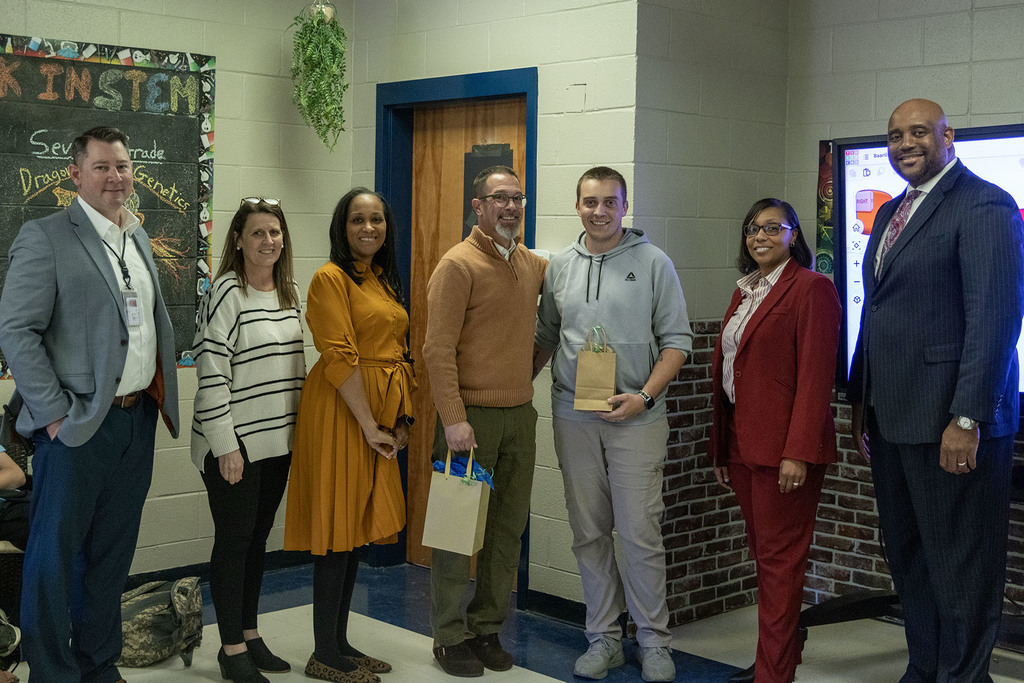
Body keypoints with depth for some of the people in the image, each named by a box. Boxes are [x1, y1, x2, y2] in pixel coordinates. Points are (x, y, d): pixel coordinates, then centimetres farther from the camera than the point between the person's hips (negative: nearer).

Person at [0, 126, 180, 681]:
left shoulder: (138, 238, 14)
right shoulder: (45, 237, -9)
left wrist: (158, 390, 10)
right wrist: (54, 413, -15)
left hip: (138, 418, 7)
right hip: (78, 425, -7)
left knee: (112, 554, 15)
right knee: (54, 554, 3)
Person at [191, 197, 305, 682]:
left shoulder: (290, 293, 11)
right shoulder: (226, 293, -13)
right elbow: (211, 372, -17)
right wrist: (226, 445, -19)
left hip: (278, 441, 7)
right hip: (234, 444, -7)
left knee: (258, 537, 15)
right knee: (234, 540, 1)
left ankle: (250, 634, 27)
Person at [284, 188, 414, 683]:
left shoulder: (385, 280, 17)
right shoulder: (331, 278, -9)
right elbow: (340, 358, -17)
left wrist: (403, 417, 9)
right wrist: (369, 425, -18)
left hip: (381, 414, 8)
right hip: (342, 410, -8)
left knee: (357, 529, 13)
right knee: (337, 529, -3)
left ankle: (340, 641, 22)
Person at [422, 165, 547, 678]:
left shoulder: (534, 265, 11)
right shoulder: (458, 265, -9)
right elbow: (438, 349, -14)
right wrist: (454, 419, -19)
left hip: (520, 414, 6)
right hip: (471, 415, -6)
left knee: (508, 527, 11)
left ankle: (487, 628, 23)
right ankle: (449, 637, 13)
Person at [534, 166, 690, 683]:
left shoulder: (653, 263, -1)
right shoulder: (559, 266, 9)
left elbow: (677, 340, -2)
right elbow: (546, 336, 17)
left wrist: (645, 396, -13)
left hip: (636, 419, -3)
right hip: (573, 417, 4)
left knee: (640, 533, -4)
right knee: (589, 533, 9)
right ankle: (604, 638, 20)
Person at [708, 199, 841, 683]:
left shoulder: (812, 288, -8)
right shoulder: (744, 291, 17)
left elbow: (816, 375, -14)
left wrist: (798, 452, -20)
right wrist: (720, 448, 14)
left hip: (783, 445, -8)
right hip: (742, 443, 8)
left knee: (779, 557, -4)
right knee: (763, 553, 13)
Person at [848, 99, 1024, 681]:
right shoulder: (891, 213, 18)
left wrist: (967, 419, -21)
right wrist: (860, 399, 16)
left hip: (950, 421, -9)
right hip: (891, 416, 9)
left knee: (959, 565, 0)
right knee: (908, 558, 16)